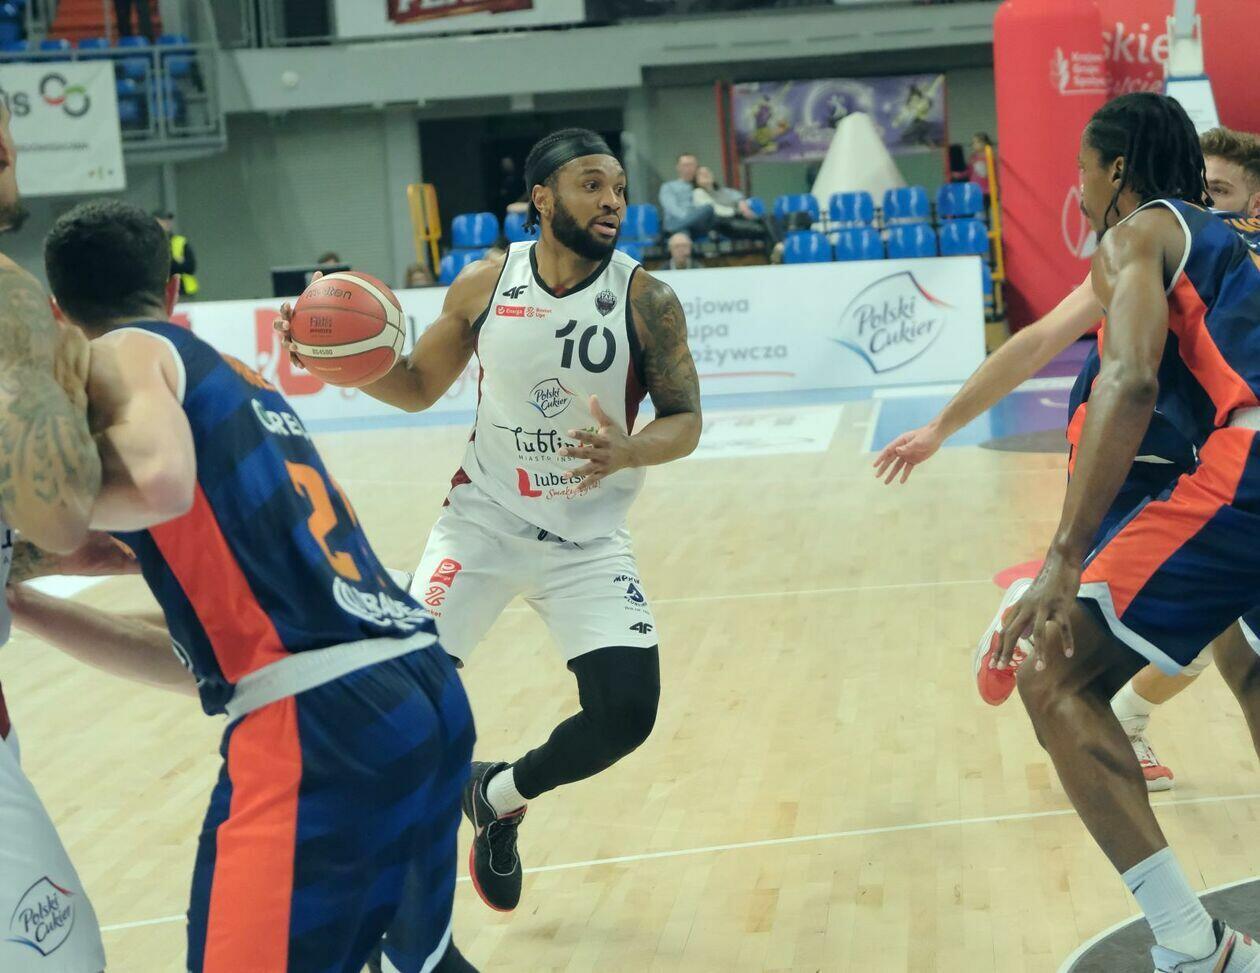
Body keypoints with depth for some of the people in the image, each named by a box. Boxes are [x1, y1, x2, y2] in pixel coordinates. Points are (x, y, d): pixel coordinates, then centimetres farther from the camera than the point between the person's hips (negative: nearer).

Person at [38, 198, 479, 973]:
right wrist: (24, 604, 31)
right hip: (427, 691, 9)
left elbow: (158, 483, -20)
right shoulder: (237, 382, 28)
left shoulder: (125, 354, 5)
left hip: (323, 720, -9)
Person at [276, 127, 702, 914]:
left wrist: (629, 452, -31)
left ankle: (500, 797, 18)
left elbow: (685, 421, -8)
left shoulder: (646, 301, -13)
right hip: (485, 518, 0)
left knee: (627, 711, -12)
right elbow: (418, 388, 6)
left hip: (589, 538, 0)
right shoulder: (484, 286, -7)